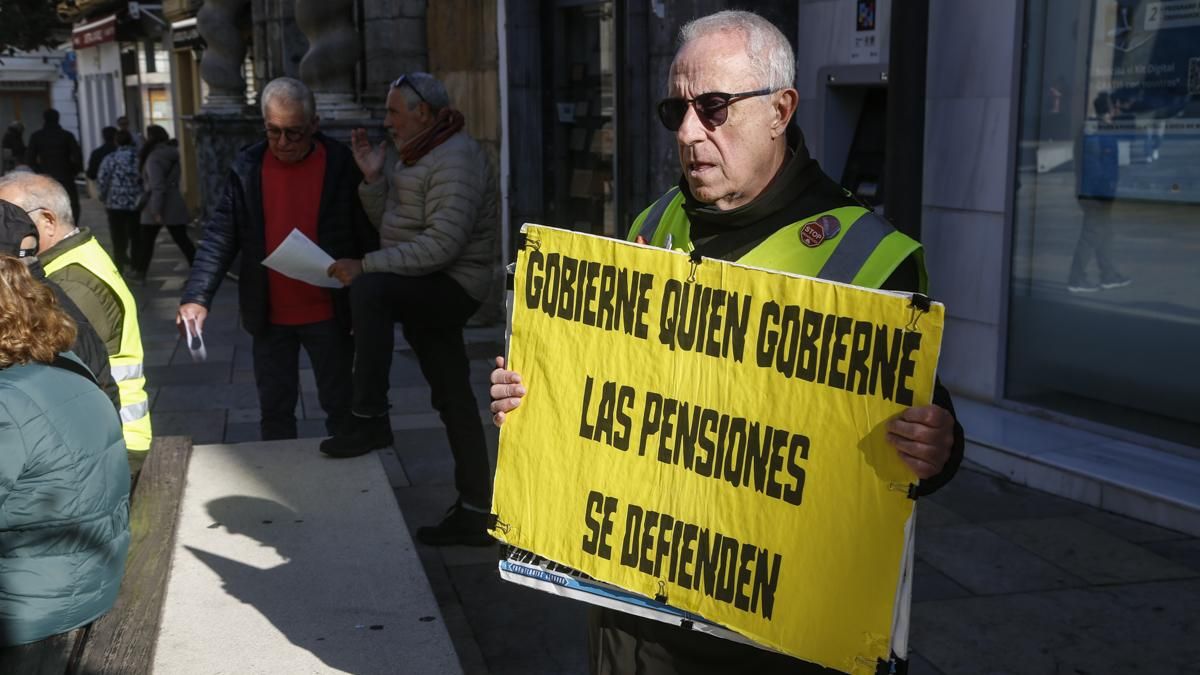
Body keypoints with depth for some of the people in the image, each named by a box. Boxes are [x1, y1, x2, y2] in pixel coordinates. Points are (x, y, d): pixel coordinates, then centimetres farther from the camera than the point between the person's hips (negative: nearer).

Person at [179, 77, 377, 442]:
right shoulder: (247, 167, -3)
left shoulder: (341, 164, -8)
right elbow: (220, 237, -5)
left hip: (327, 312, -2)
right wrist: (197, 295, -18)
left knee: (340, 404, 12)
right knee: (275, 410, 12)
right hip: (269, 315, 2)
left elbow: (367, 237, -6)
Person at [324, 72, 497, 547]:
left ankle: (370, 421, -26)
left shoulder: (455, 160, -16)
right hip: (427, 293, 9)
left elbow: (442, 245, -26)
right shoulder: (415, 155, 15)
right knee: (454, 401, 10)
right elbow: (388, 221, 15)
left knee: (370, 289, -32)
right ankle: (474, 513, 17)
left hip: (453, 287, -9)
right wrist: (372, 177, -2)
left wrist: (366, 267, -25)